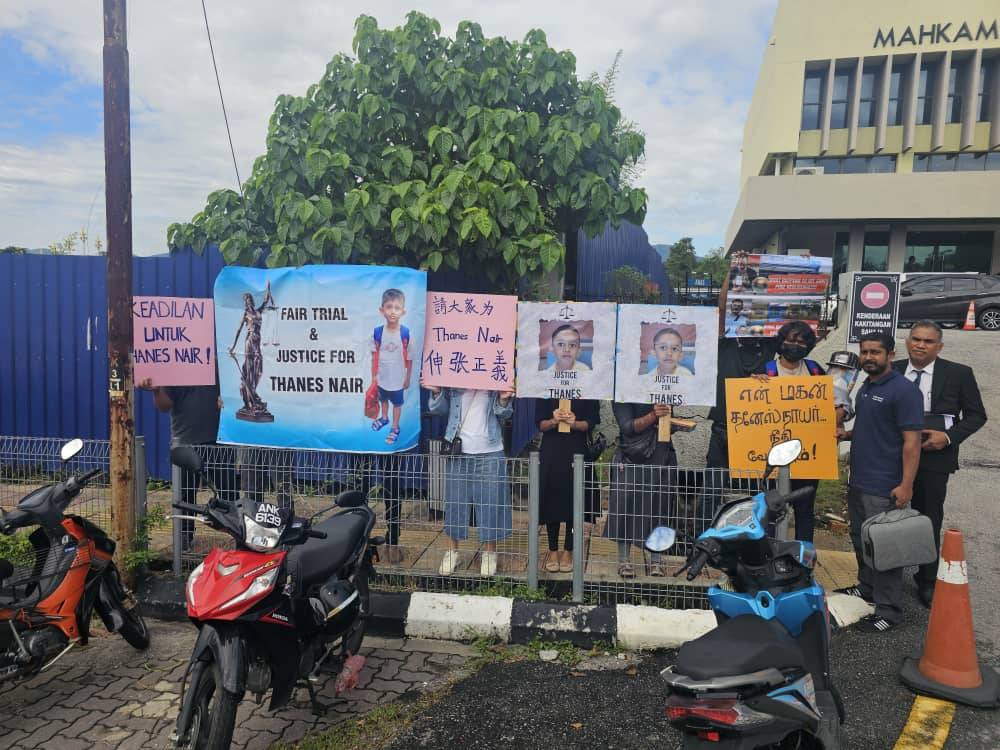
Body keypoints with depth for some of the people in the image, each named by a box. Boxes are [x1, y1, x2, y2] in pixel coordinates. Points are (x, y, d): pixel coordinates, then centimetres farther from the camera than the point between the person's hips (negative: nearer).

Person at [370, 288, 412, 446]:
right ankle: (384, 418, 56)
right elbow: (374, 355, -3)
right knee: (383, 399, 28)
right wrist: (373, 375, 2)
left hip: (398, 378, -2)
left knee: (397, 403, 19)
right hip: (382, 377, 3)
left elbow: (409, 358, -11)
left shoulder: (406, 333, -22)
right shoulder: (377, 332, -16)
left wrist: (408, 378, -4)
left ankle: (395, 428, 40)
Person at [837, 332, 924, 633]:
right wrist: (847, 434, 5)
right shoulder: (865, 388, 12)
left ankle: (888, 610, 7)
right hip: (858, 481, 9)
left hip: (884, 487, -9)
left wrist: (906, 484, -21)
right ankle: (867, 587, 35)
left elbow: (912, 441, -17)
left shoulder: (904, 390, -14)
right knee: (861, 540, 19)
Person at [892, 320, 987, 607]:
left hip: (933, 457, -2)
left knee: (929, 521, 10)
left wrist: (949, 437, -14)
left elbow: (976, 415, 0)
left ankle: (927, 582, 26)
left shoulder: (959, 373, -5)